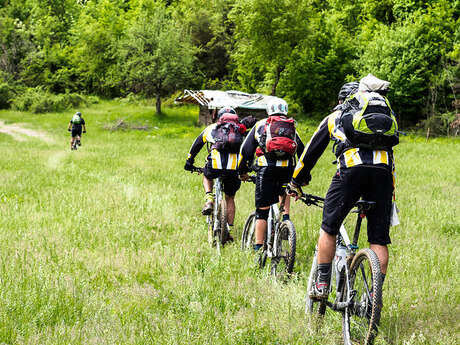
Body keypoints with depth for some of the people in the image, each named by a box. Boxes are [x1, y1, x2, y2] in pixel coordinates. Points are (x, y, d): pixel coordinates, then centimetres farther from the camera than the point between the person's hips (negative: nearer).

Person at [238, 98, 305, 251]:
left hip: (266, 168, -2)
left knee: (262, 210, 1)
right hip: (288, 168, 2)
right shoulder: (292, 127, 23)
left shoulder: (260, 125, 18)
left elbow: (246, 149, 15)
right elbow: (302, 150, 22)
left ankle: (258, 247, -1)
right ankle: (285, 217, 13)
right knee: (284, 191, 35)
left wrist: (242, 171, 24)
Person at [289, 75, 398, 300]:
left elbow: (312, 150, 32)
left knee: (328, 228, 13)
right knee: (379, 239, 8)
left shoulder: (335, 117, 27)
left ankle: (322, 284, 12)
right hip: (383, 172, 3)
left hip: (351, 169, -2)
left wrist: (296, 182, 43)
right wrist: (390, 190, 39)